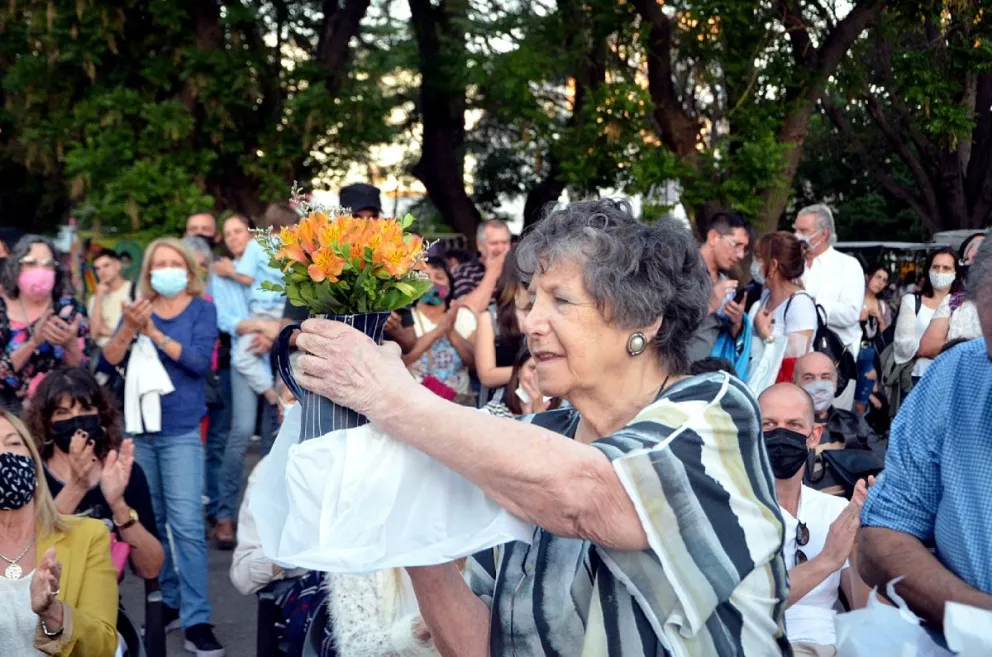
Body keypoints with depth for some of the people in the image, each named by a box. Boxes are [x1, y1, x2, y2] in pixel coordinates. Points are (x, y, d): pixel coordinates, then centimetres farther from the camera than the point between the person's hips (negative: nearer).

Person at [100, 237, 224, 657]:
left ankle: (196, 621, -8)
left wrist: (153, 331, -21)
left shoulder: (202, 309, 2)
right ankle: (168, 601, 23)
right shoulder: (138, 308, 9)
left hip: (181, 430, -3)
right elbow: (109, 361, -1)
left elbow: (199, 361, -13)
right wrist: (129, 328, -19)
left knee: (186, 523, -10)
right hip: (139, 426, 4)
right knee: (149, 521, 9)